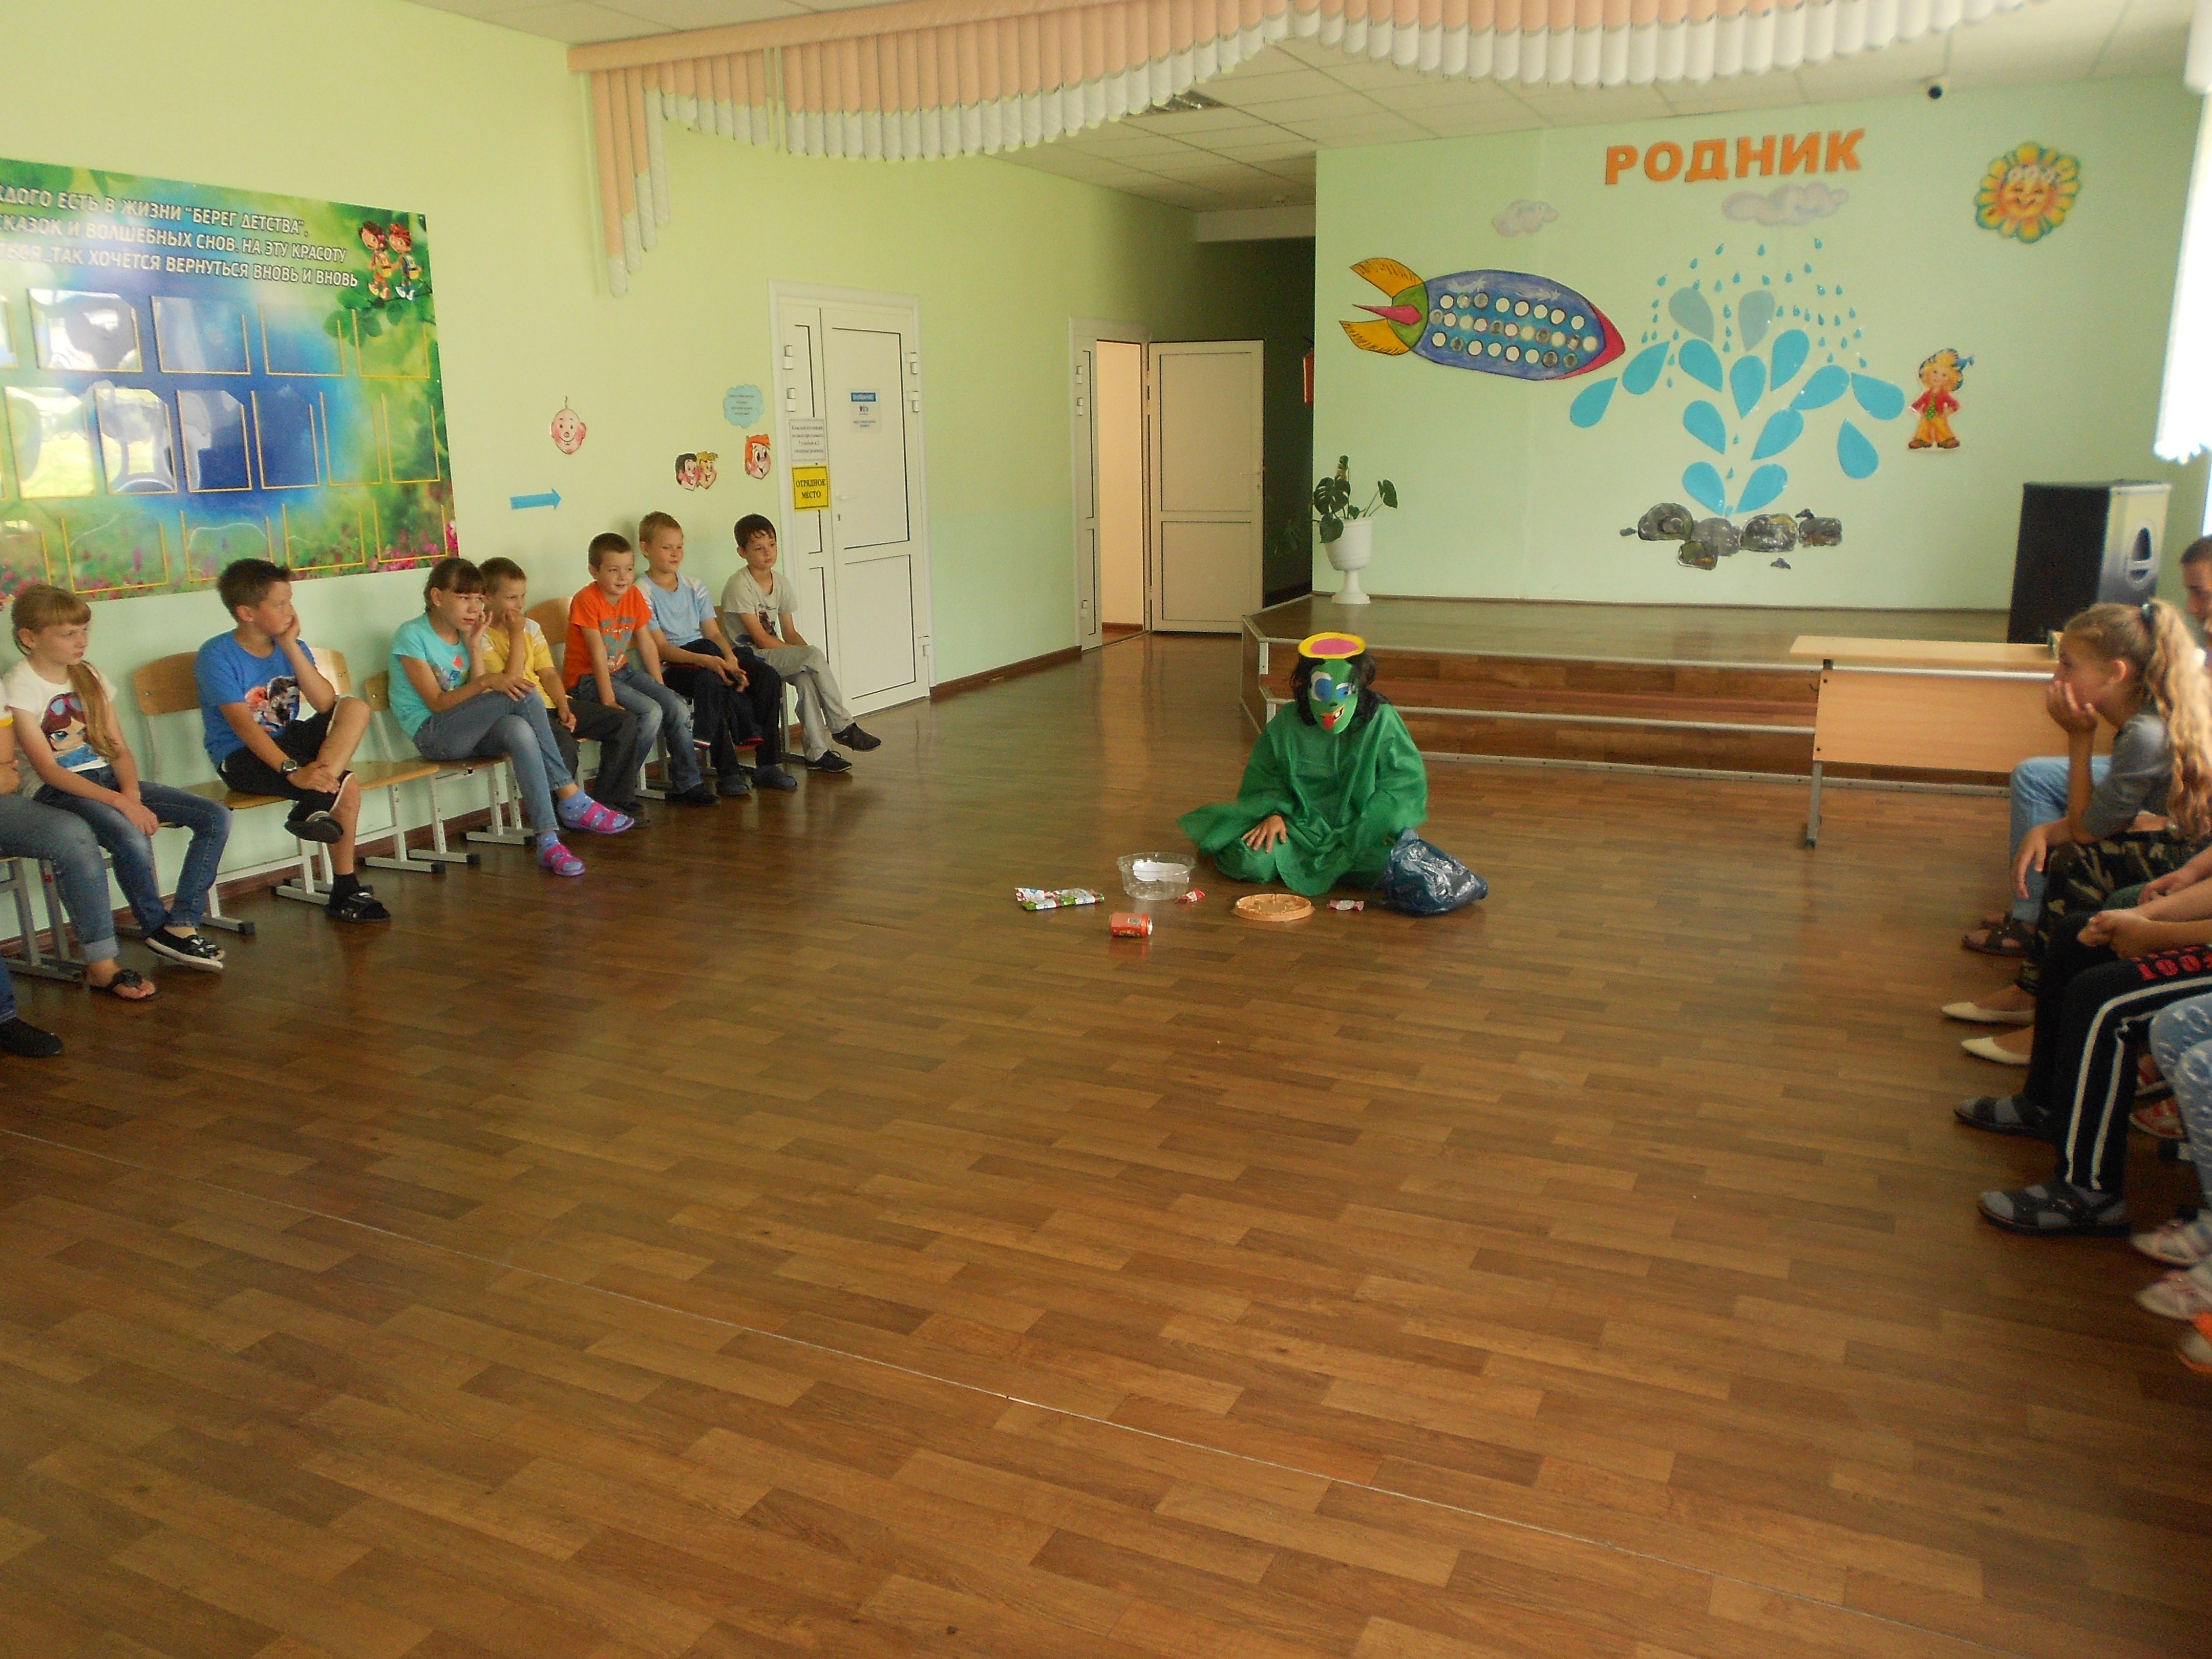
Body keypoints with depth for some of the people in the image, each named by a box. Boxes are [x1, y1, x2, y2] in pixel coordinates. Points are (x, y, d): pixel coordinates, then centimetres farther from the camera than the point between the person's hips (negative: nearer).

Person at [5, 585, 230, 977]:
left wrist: (132, 794, -13)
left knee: (215, 817, -10)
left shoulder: (91, 677, 13)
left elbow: (119, 749, 9)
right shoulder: (19, 688, -7)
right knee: (132, 838, -36)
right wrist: (120, 803, -25)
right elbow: (48, 769, -16)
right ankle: (160, 928, -11)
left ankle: (182, 923, -10)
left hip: (109, 779, 7)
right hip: (60, 792, -7)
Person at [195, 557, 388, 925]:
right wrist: (293, 770, -34)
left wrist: (291, 647, -14)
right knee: (347, 786, -26)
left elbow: (326, 703, -10)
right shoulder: (217, 656, -14)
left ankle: (315, 807, -25)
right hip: (241, 758, -6)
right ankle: (346, 889, -15)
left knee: (356, 708, -19)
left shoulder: (291, 647, 4)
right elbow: (243, 725, -24)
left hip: (288, 742, 6)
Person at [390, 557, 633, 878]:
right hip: (432, 733, -6)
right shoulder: (412, 636, -7)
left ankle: (548, 840, -38)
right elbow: (438, 703, -15)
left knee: (519, 730, -33)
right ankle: (571, 799, -26)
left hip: (468, 732, 6)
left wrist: (475, 648, -6)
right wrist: (487, 682, -27)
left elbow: (476, 702, 1)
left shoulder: (466, 633, 12)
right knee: (522, 694, -28)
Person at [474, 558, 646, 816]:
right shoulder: (483, 637, -6)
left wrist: (564, 707, -5)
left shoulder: (531, 627, 16)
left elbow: (547, 674, 12)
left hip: (548, 705, 8)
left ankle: (611, 802, -1)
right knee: (562, 741, -39)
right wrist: (516, 635, -12)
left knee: (625, 721, -5)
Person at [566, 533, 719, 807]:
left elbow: (647, 645, 8)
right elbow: (598, 654, -21)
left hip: (623, 671, 7)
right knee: (650, 713, -25)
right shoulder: (586, 600, -16)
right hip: (587, 679, -7)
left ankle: (687, 784, 7)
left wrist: (660, 688, 3)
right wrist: (608, 700, -25)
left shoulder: (634, 596, 4)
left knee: (678, 709, -8)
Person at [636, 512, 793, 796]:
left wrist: (730, 660, -12)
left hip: (706, 655, 6)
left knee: (768, 677, -16)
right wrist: (705, 660, -26)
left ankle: (767, 764, -13)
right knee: (711, 681, -39)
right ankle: (728, 770, -30)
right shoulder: (642, 594, -3)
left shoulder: (695, 586, 18)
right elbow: (661, 648, -12)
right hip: (670, 667, -6)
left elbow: (714, 633, 10)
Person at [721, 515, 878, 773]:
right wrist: (807, 655, -18)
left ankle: (817, 752, -24)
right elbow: (761, 639, -17)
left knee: (806, 679, -27)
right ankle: (843, 727, -18)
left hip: (776, 656, 6)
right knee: (814, 656, -26)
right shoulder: (739, 587, -13)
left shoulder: (781, 585, 10)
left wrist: (809, 655, -11)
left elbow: (790, 633, 10)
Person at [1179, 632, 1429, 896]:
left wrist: (1368, 831, -18)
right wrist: (1274, 813, -11)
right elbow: (1265, 778, 10)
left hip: (1359, 828, 1)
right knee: (1249, 862, -26)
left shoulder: (1381, 721, -7)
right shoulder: (1288, 724, -1)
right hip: (1301, 827, -1)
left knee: (1382, 865, -32)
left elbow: (1407, 782, -6)